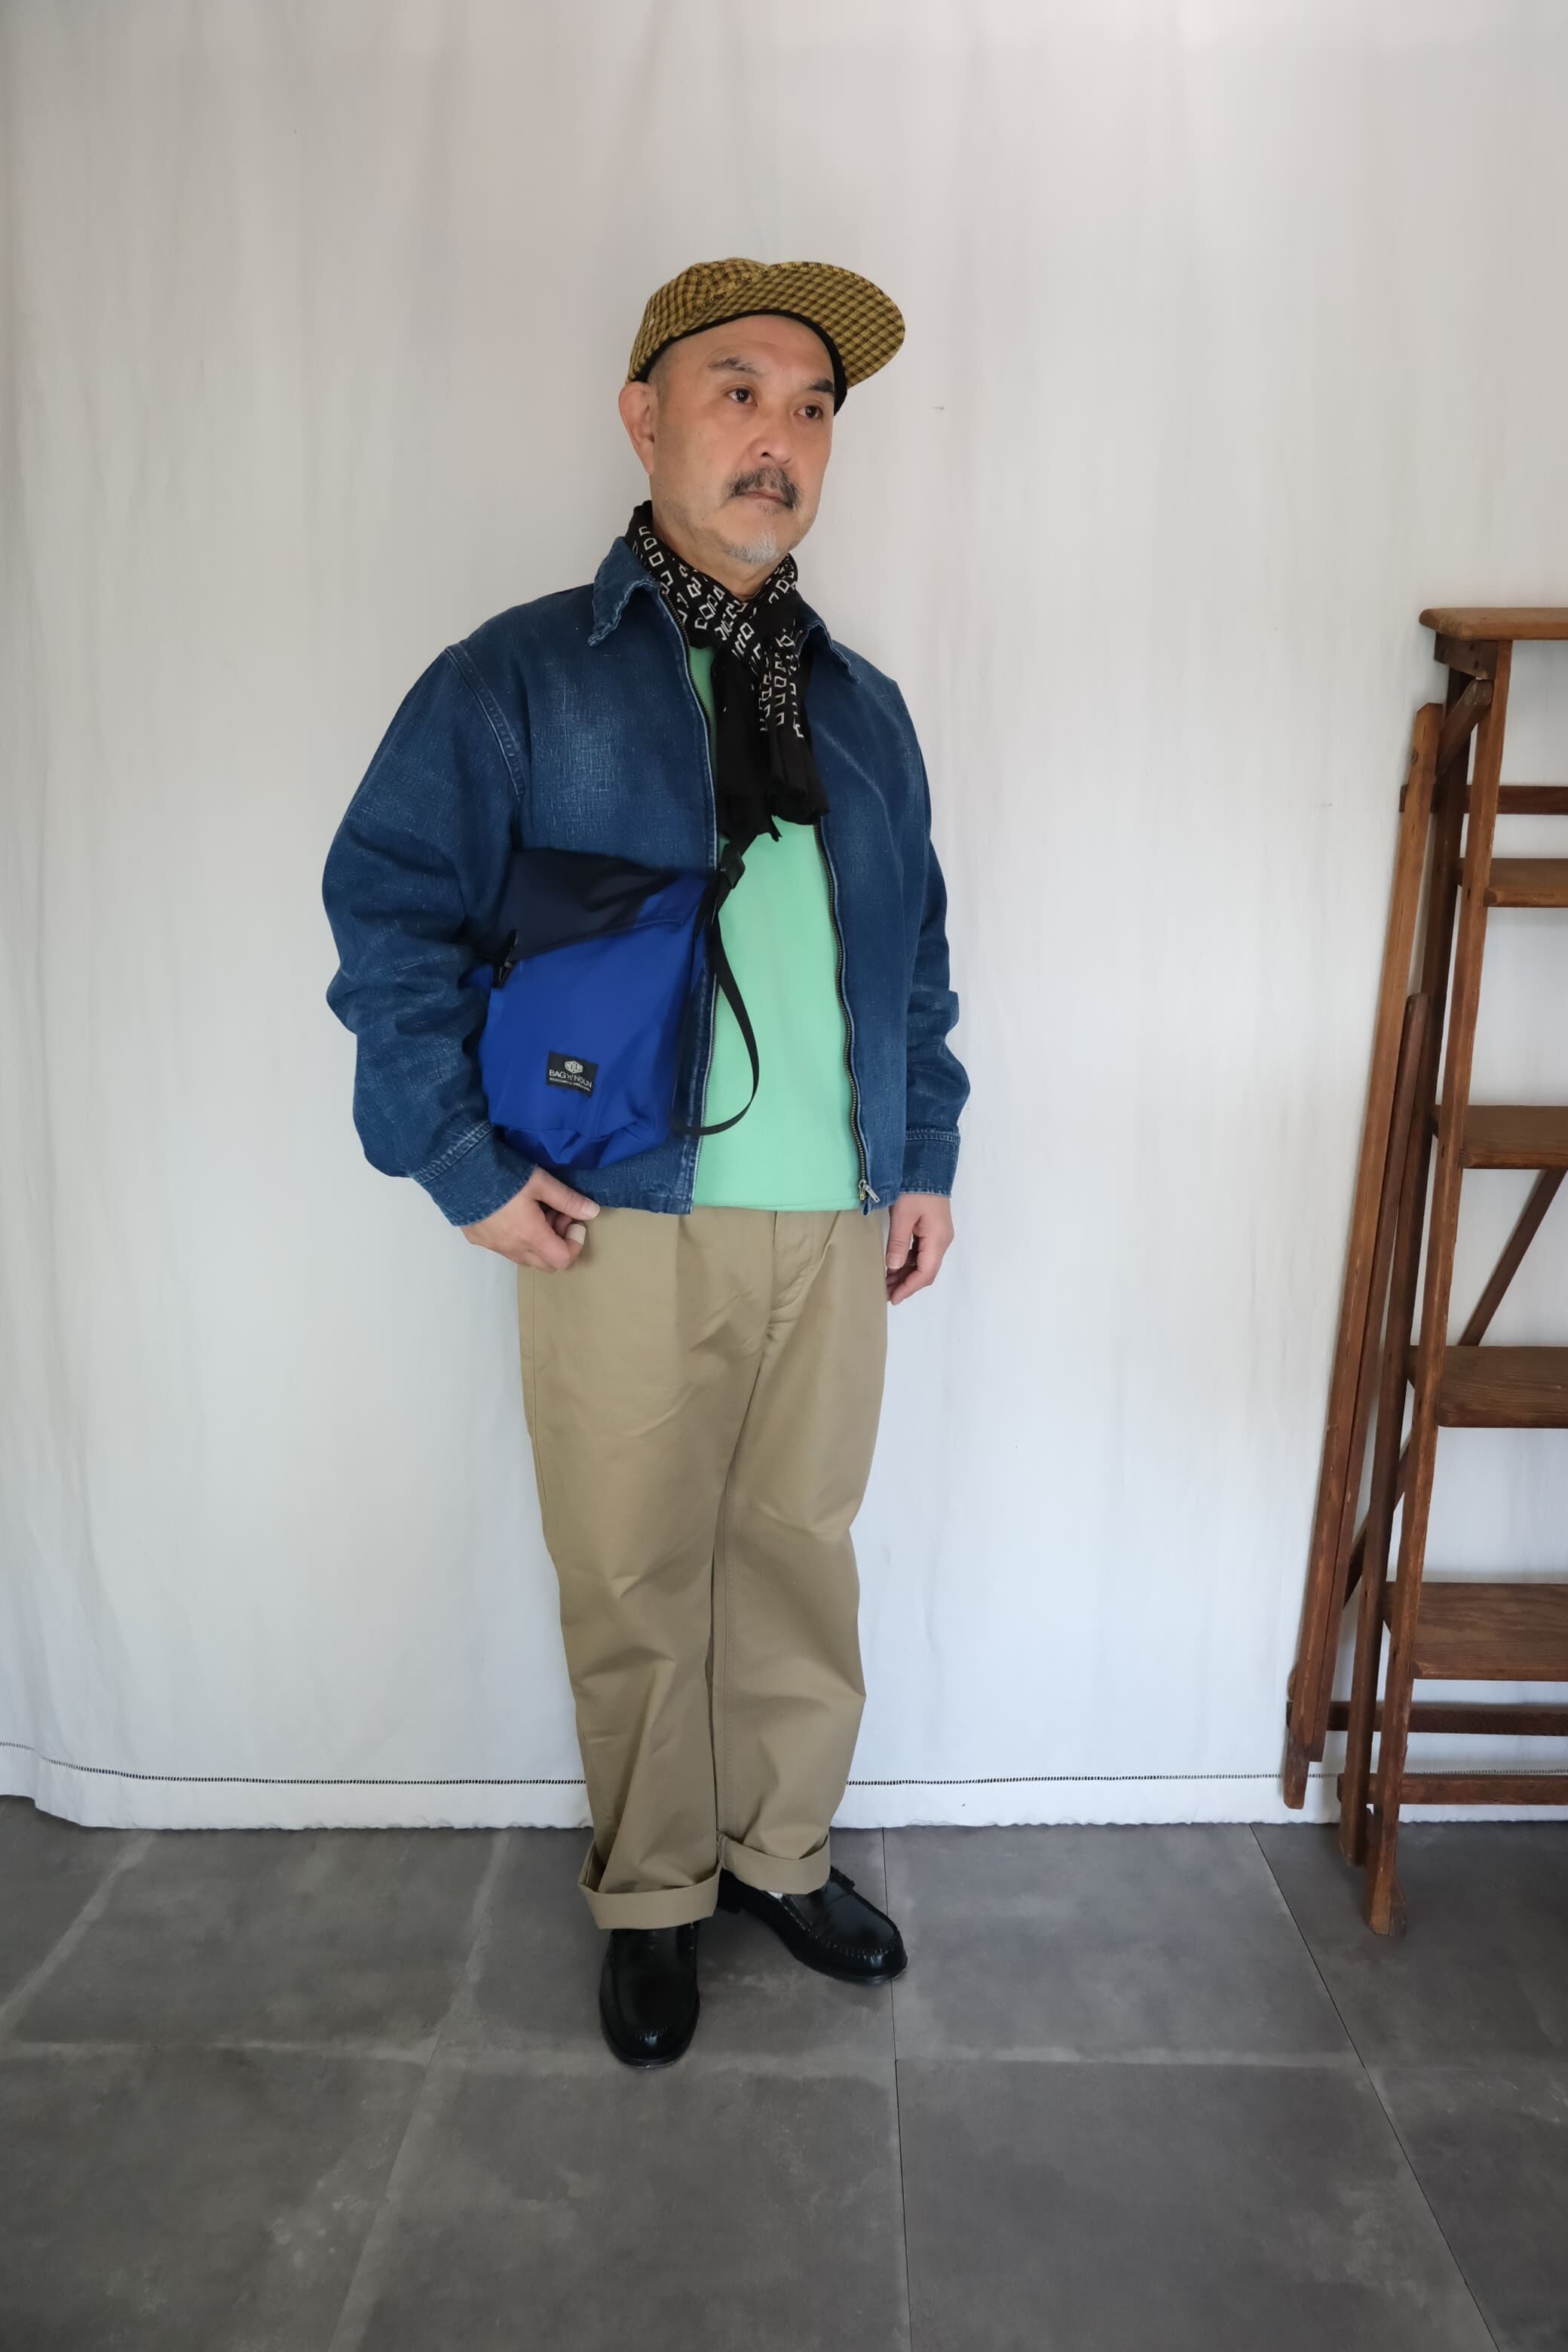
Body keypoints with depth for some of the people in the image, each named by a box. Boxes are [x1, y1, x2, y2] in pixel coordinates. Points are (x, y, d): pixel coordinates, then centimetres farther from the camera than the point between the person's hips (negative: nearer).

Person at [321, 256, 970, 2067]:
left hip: (832, 1231, 4)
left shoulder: (860, 708, 14)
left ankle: (782, 1847, 38)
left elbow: (917, 955, 18)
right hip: (621, 1228, -4)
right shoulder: (518, 677, -1)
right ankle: (651, 1896, 32)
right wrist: (462, 1161, -9)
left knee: (801, 1555, 15)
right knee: (631, 1584, 9)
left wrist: (927, 1156, 12)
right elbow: (387, 909, -3)